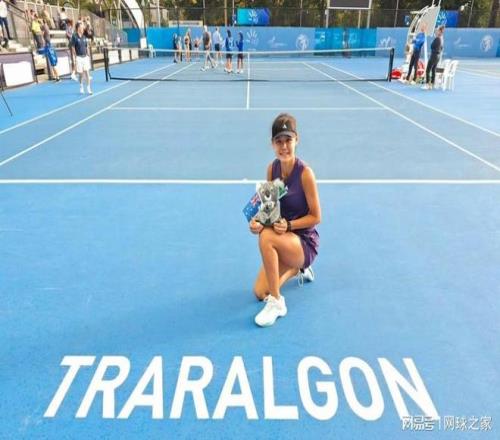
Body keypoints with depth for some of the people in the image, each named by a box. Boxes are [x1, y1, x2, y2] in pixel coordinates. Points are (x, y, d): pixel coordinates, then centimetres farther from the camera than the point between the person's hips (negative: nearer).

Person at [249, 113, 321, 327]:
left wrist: (288, 226, -27)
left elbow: (316, 217, -13)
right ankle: (296, 269, 28)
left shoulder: (305, 173, -20)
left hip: (305, 242, -6)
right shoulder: (272, 168, -4)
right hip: (282, 240, 6)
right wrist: (257, 220, -18)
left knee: (266, 237, -36)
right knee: (260, 292, 0)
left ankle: (276, 302, -21)